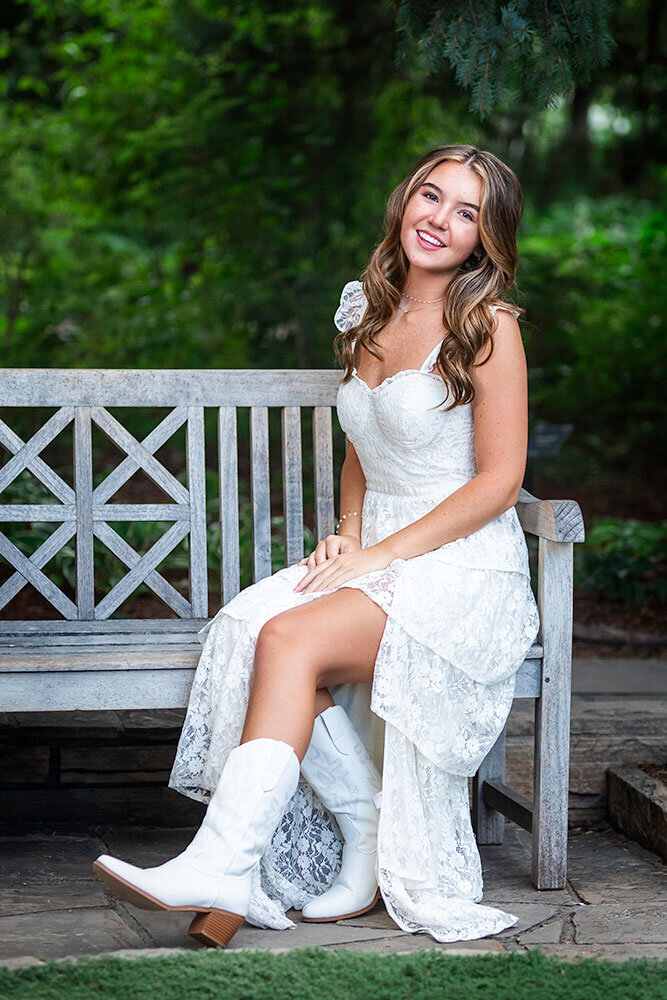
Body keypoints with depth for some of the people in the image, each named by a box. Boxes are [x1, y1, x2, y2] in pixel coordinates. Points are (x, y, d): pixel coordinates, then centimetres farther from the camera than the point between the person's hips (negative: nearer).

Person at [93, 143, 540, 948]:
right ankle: (367, 847, -15)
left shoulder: (487, 329, -7)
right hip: (373, 559, 6)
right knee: (252, 626, -23)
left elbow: (498, 482, -11)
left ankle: (222, 866, -32)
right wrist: (348, 535, 4)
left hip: (464, 573, -6)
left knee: (292, 638, -29)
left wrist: (379, 555, -15)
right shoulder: (369, 316, 14)